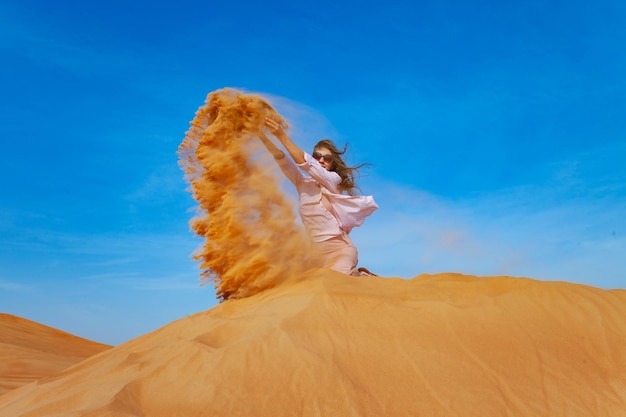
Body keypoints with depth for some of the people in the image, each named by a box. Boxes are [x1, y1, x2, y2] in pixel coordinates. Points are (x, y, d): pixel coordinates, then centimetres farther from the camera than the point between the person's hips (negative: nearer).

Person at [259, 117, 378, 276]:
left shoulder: (334, 179, -6)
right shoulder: (302, 182, 8)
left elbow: (306, 163, -19)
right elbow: (281, 159, -4)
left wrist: (282, 135, -25)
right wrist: (261, 134, -17)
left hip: (339, 249, -6)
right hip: (315, 252, 6)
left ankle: (360, 276, 13)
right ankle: (354, 274, 22)